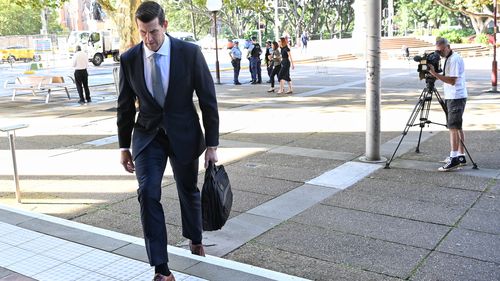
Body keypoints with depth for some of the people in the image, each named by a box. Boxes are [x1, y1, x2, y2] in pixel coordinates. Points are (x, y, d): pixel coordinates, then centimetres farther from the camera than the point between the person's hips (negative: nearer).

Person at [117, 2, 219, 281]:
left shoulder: (190, 53, -14)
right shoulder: (129, 59, -7)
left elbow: (208, 99, -9)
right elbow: (125, 106, 4)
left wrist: (212, 144, -10)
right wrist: (125, 146, 6)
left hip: (184, 134, -1)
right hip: (147, 135, 1)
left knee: (189, 191, 15)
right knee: (148, 194, -13)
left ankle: (195, 239, 45)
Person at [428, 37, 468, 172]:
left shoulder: (455, 59, -14)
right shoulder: (448, 59, 16)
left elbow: (452, 80, -23)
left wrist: (435, 74, -26)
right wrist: (434, 73, 7)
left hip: (456, 97, -10)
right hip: (451, 97, 10)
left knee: (453, 127, -13)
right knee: (457, 127, 12)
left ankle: (454, 158, -15)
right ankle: (461, 156, 19)